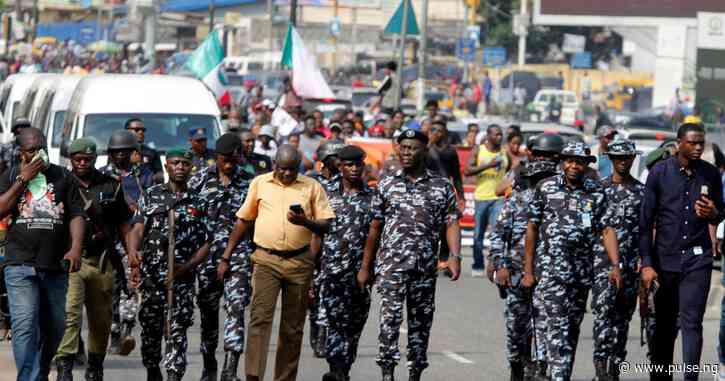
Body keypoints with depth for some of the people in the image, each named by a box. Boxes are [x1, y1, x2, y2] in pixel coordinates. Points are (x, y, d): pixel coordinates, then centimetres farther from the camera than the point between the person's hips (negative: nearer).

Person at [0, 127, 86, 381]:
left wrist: (75, 248, -11)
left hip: (55, 265, 2)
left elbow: (77, 215, 5)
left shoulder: (63, 177, 11)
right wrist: (23, 180, -8)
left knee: (54, 326, 9)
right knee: (25, 324, -14)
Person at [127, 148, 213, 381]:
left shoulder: (198, 203, 11)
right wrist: (133, 252, -22)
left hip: (182, 276, 0)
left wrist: (186, 267, -8)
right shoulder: (152, 196, 10)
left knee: (177, 330, -8)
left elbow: (205, 245, 9)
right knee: (150, 327, 7)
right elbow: (137, 228, -1)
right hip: (151, 273, 0)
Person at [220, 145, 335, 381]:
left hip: (299, 262, 1)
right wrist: (226, 257, 12)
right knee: (260, 317, -14)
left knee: (293, 326, 7)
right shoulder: (259, 183, 7)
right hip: (266, 260, -1)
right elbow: (243, 221, 14)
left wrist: (305, 221, -17)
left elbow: (326, 226, 4)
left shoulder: (312, 187, 6)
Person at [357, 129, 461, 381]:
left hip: (426, 266, 1)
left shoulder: (442, 187, 7)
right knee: (390, 315, -16)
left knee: (421, 322, 7)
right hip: (391, 263, -1)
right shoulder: (386, 186, 8)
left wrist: (455, 256, -15)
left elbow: (452, 223, 2)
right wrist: (365, 267, 11)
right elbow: (375, 228, 11)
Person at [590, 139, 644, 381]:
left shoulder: (642, 191, 9)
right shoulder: (598, 189, 6)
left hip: (631, 262, 2)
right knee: (603, 308, -18)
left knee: (623, 316, 6)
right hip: (603, 259, -2)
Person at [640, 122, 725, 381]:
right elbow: (646, 221, -1)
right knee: (664, 324, 7)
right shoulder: (660, 173, -3)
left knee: (691, 321, -9)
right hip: (665, 257, 0)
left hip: (698, 257, 0)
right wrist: (646, 263, -6)